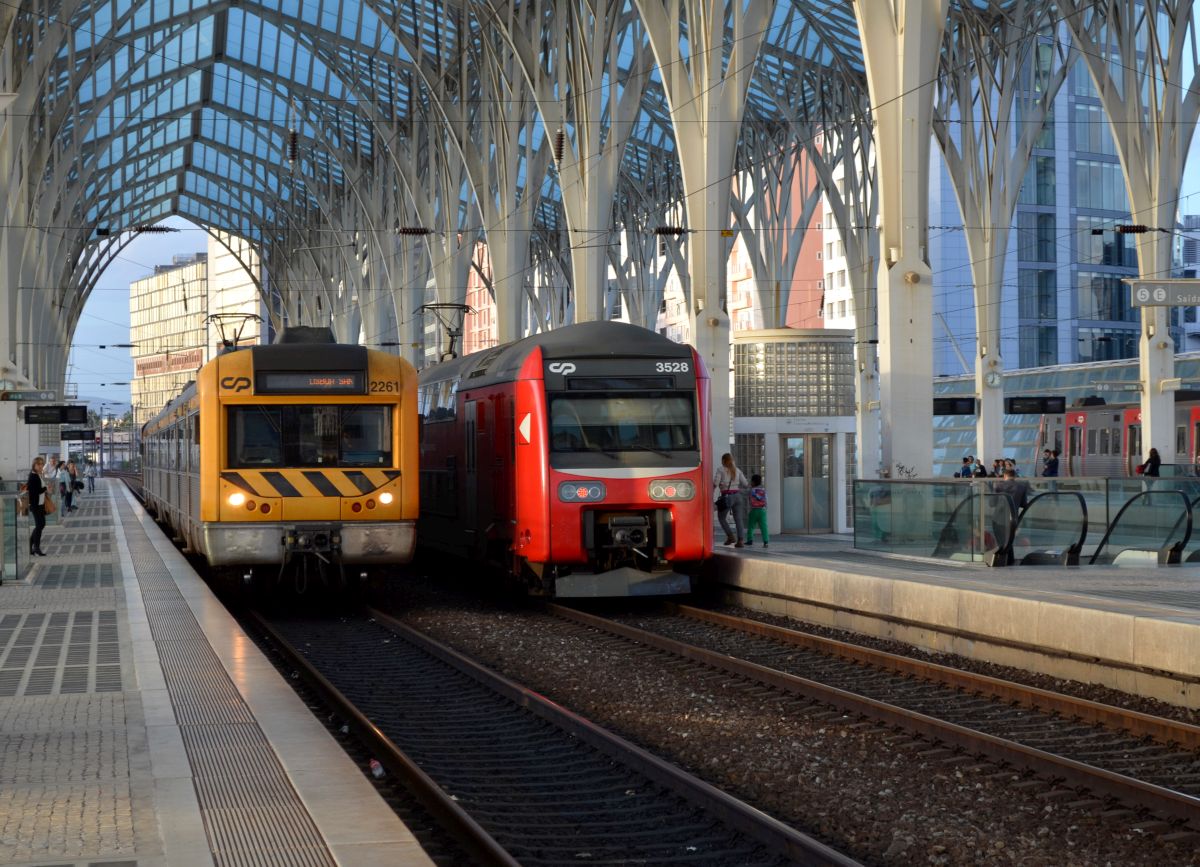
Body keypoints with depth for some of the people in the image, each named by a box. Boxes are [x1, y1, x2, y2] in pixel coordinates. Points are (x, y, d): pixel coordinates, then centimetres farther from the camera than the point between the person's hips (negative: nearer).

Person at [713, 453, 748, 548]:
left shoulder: (720, 469, -2)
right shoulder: (737, 470, 12)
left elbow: (715, 483, -11)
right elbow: (744, 483, 13)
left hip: (726, 496, -4)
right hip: (737, 496, 4)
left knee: (721, 517, 14)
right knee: (739, 519, 3)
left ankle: (730, 536, 0)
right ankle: (740, 541, -5)